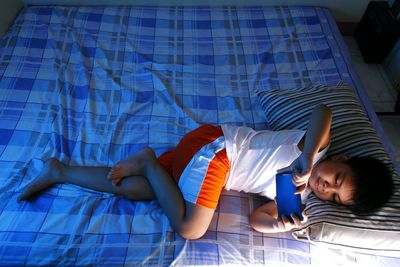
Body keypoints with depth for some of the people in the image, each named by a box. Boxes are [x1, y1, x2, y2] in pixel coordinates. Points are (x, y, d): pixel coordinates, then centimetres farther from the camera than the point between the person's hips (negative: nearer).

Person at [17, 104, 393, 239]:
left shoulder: (294, 194, 14)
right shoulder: (319, 146, -4)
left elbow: (256, 219, 6)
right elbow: (323, 109, -21)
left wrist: (282, 225, -15)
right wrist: (309, 158, -32)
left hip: (213, 159, 7)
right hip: (214, 146, -7)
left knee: (132, 188, 0)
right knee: (190, 228, -20)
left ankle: (58, 171, 14)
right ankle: (148, 161, -2)